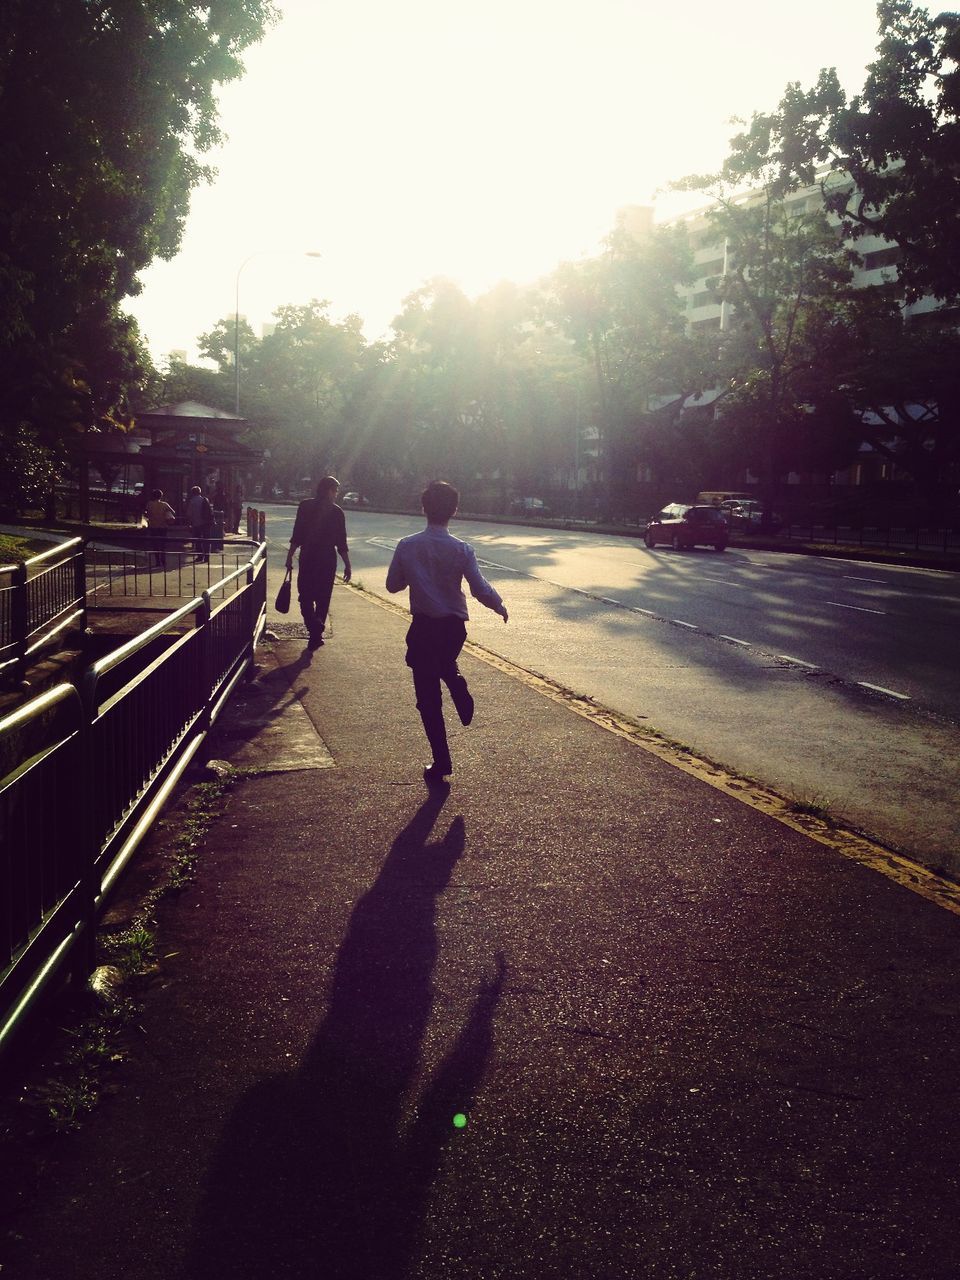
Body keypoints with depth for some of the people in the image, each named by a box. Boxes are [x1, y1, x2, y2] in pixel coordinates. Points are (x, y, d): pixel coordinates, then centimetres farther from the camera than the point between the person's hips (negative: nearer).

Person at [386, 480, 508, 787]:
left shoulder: (407, 546, -9)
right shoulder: (462, 550, -11)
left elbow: (393, 584, 0)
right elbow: (480, 590, -13)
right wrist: (500, 607, 7)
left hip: (423, 629, -1)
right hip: (454, 627, 2)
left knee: (429, 698, 7)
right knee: (445, 663, 37)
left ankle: (441, 765, 9)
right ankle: (460, 692, 8)